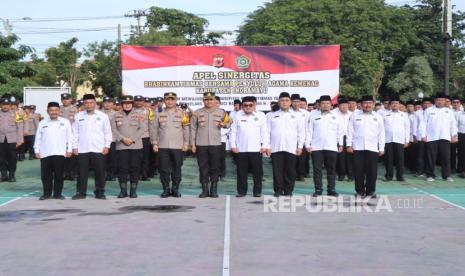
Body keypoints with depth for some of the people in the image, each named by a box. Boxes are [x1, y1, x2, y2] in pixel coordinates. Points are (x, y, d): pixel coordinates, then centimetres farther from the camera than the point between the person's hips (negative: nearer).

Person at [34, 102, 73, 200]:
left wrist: (69, 150, -1)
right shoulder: (42, 123, 10)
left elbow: (69, 137, 5)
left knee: (59, 175, 2)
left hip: (60, 153, -1)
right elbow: (38, 138, 12)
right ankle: (47, 193, 14)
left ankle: (57, 193, 11)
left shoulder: (65, 122, 6)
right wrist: (37, 151, 6)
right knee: (45, 175, 4)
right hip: (45, 154, 2)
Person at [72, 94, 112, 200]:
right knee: (82, 172, 3)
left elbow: (108, 132, 7)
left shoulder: (103, 116, 5)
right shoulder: (79, 116, 8)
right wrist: (74, 147, 3)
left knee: (100, 172, 2)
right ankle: (81, 192, 11)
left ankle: (100, 192, 11)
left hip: (99, 150, -1)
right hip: (82, 150, 1)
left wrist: (107, 146, -1)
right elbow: (75, 133, 9)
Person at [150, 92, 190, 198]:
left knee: (177, 169, 4)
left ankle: (175, 189, 14)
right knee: (164, 169, 2)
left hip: (178, 146, -1)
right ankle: (166, 189, 11)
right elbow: (153, 128, 8)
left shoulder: (182, 113, 4)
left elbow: (186, 129, 6)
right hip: (163, 146, 1)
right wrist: (155, 143, 3)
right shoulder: (159, 113, 6)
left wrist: (186, 143, 1)